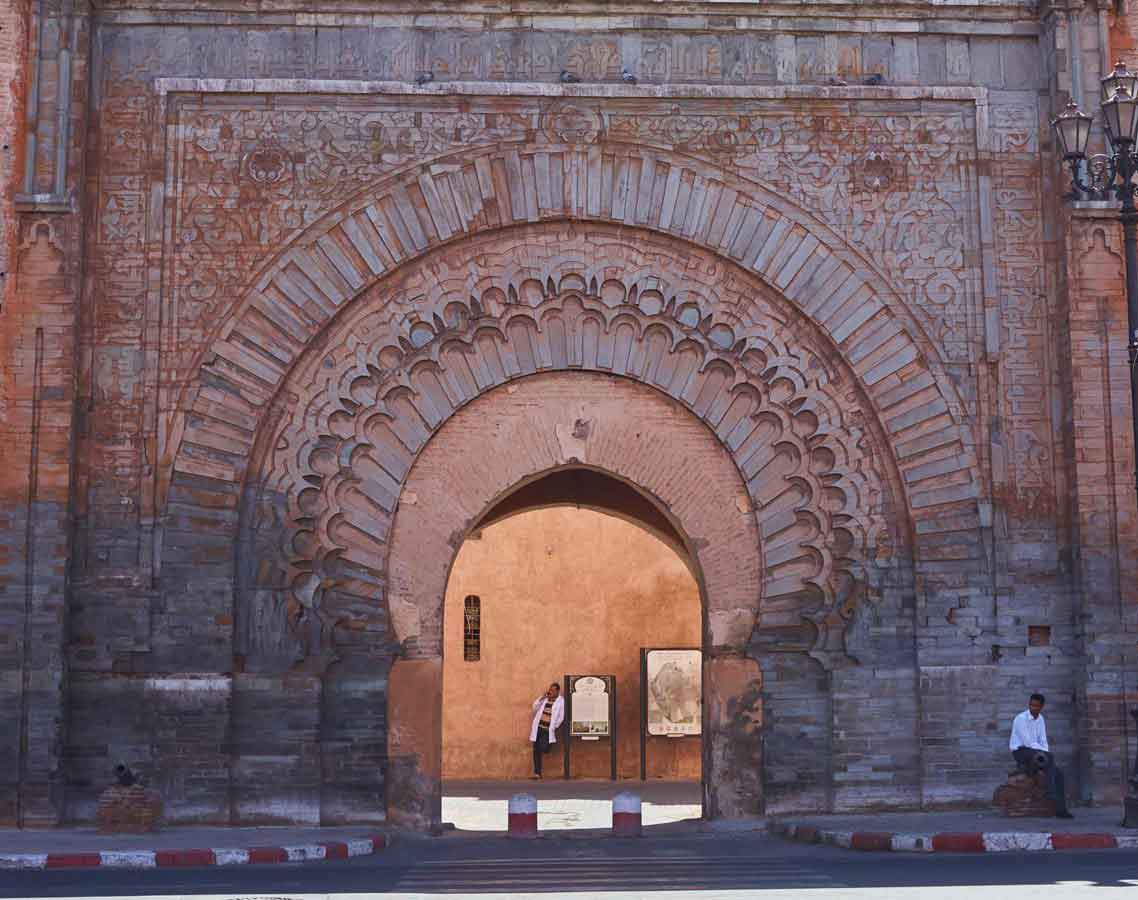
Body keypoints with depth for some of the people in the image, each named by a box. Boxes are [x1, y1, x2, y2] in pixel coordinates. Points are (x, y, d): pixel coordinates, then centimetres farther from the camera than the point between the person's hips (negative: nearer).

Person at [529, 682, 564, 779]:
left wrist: (553, 728, -5)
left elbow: (561, 717, -3)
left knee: (543, 749, -15)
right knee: (536, 750, 0)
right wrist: (541, 698, 0)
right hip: (539, 727, 4)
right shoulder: (545, 699, 13)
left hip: (549, 729, -4)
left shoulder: (561, 701, -2)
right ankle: (537, 772, 5)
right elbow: (535, 708, 11)